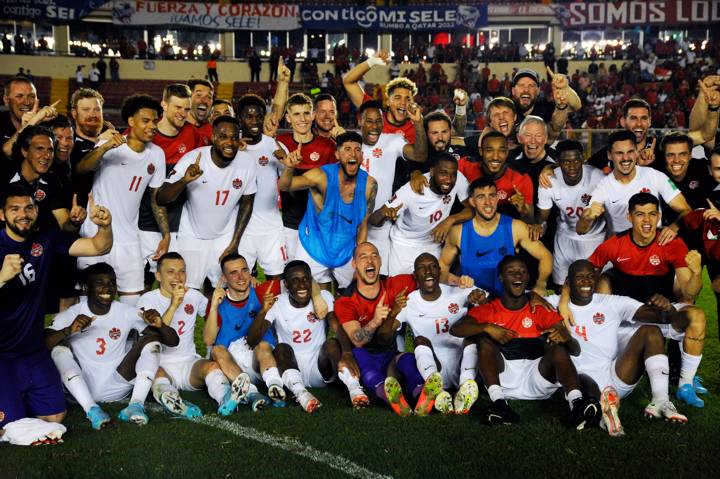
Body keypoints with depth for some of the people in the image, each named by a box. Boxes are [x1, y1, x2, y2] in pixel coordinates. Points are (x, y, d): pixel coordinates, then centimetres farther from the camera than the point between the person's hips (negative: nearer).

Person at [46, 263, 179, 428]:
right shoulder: (71, 315, -4)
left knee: (152, 336, -12)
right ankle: (91, 409, -33)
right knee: (60, 347, -22)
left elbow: (173, 341, -2)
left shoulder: (127, 313, 0)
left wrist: (160, 325, -25)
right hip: (81, 388, -1)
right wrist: (69, 330, -36)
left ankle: (136, 405, -28)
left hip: (115, 387, 1)